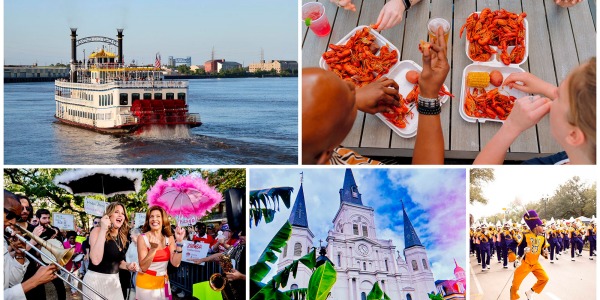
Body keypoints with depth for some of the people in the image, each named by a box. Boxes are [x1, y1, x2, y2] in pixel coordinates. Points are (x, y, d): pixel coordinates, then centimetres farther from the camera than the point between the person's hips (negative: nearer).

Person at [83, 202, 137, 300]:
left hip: (114, 280, 7)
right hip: (96, 280, -7)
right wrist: (103, 230, -28)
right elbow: (96, 260, -28)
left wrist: (127, 266, 0)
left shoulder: (122, 236, 7)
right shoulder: (97, 231, -13)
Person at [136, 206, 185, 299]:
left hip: (163, 283, 4)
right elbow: (143, 267, -17)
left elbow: (176, 263, -9)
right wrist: (153, 248, -30)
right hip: (146, 283, -4)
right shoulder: (142, 238, -11)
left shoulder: (169, 238, 0)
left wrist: (179, 241, -17)